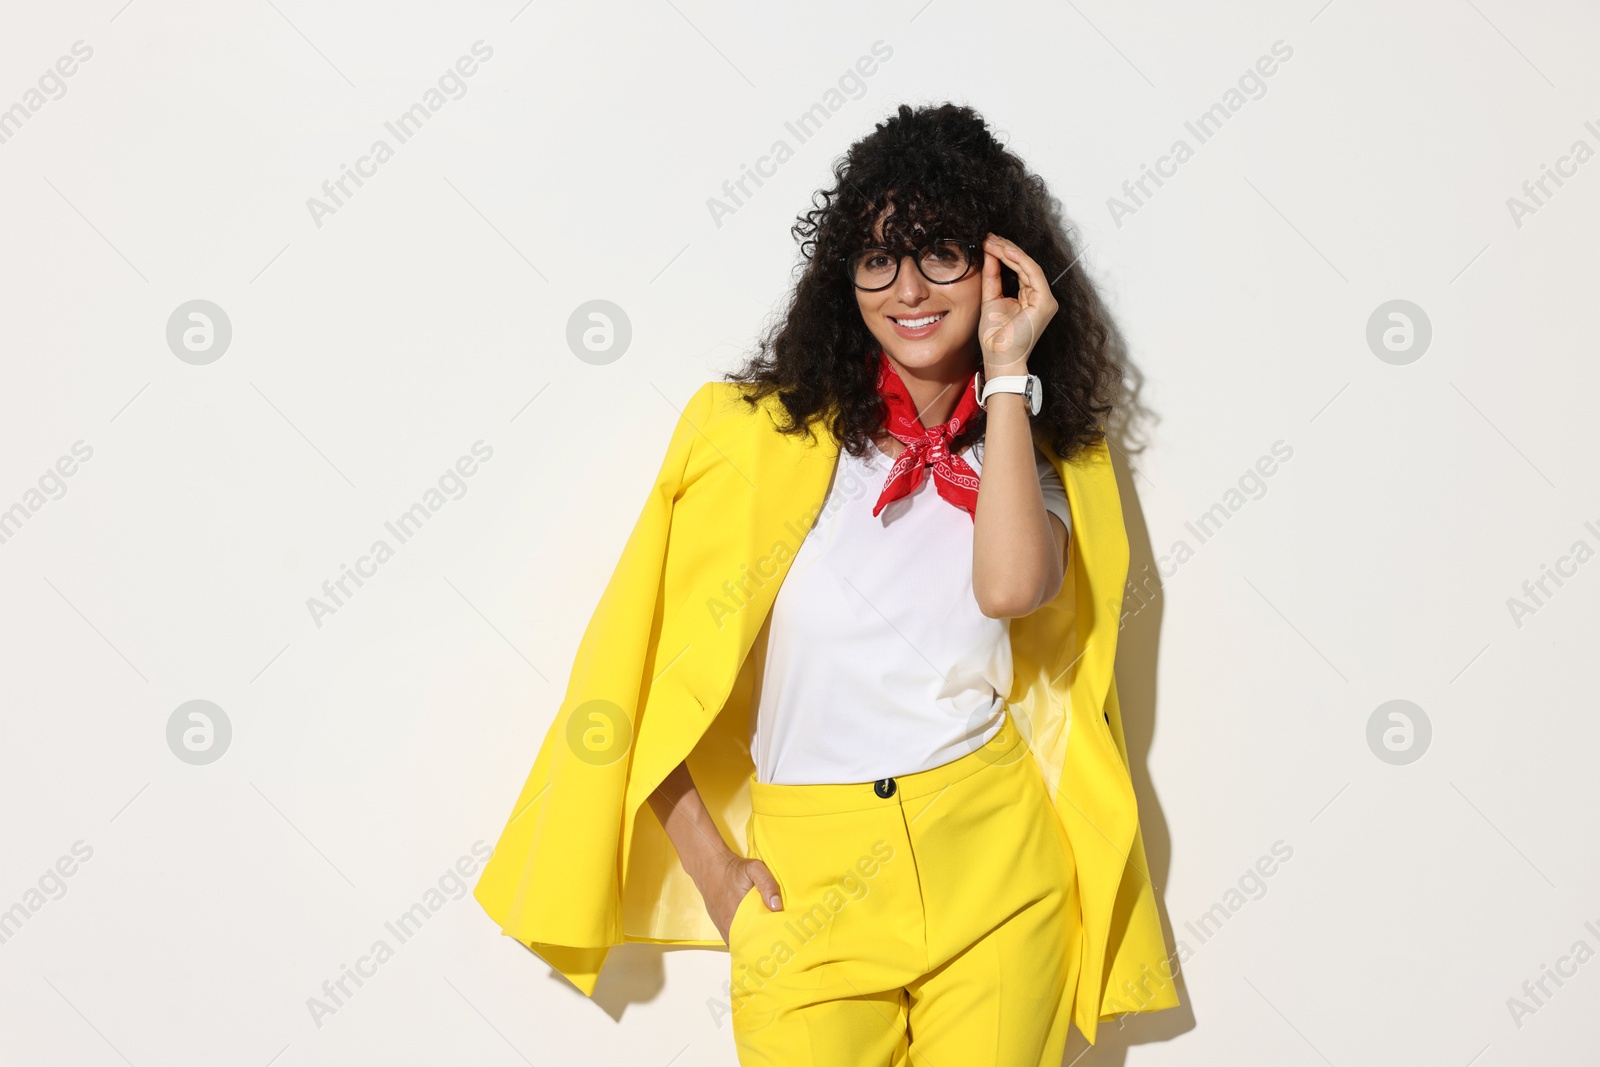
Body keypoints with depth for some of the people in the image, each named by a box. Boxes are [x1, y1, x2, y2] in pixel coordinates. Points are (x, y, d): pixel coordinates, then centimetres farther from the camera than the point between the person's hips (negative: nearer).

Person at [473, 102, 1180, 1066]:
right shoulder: (761, 433, -5)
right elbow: (645, 672, -4)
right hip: (808, 881, -2)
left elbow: (1011, 586, -17)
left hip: (995, 874, 2)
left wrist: (1007, 374, -10)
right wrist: (711, 870, -5)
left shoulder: (1040, 452, 6)